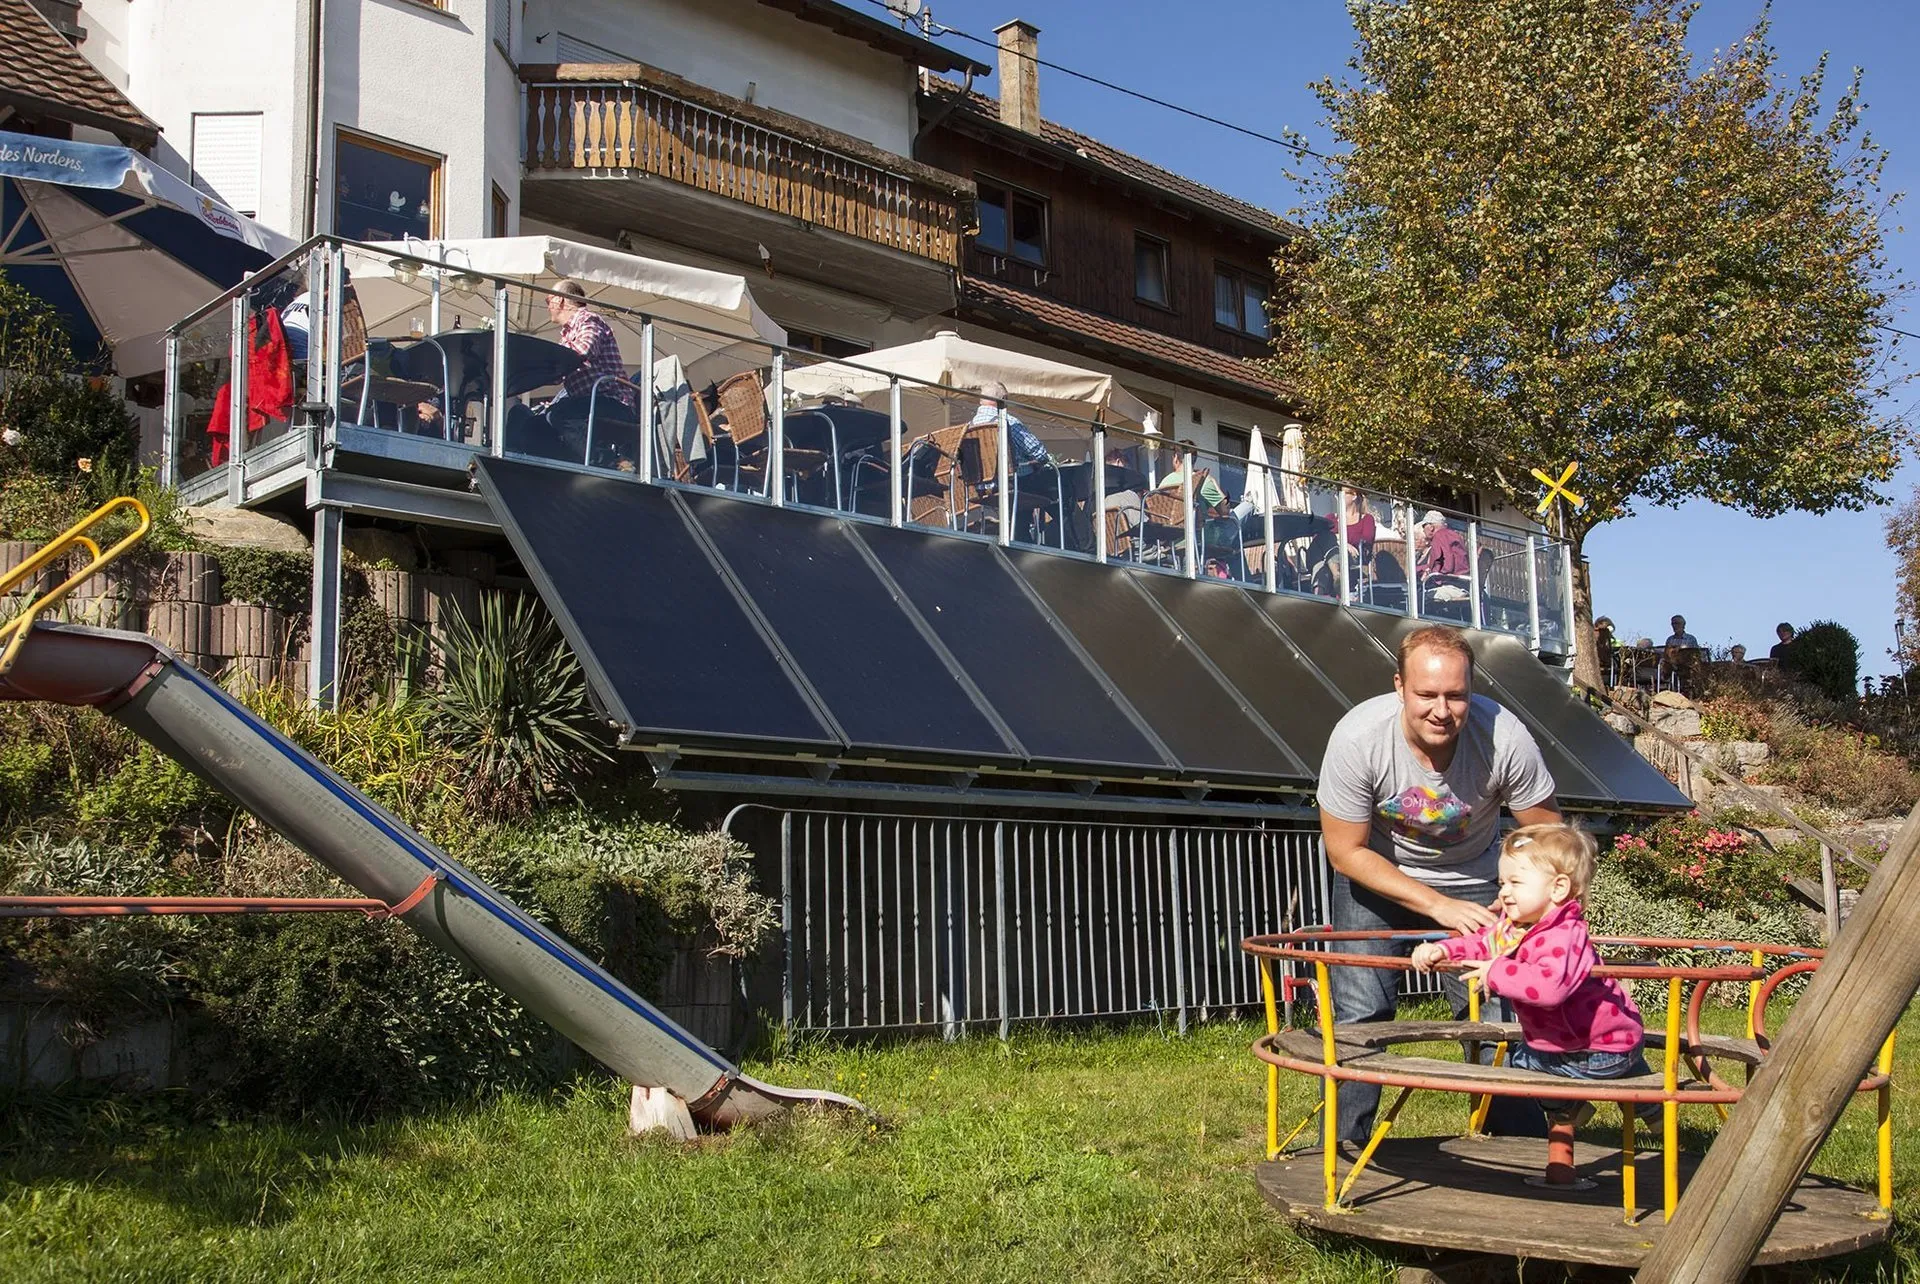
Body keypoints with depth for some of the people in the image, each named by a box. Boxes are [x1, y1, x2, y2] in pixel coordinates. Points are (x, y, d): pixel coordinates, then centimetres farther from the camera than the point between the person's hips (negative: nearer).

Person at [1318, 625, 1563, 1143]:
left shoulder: (1505, 738, -29)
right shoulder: (1357, 739, -31)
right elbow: (1346, 852, -19)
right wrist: (1437, 905, -24)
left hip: (1472, 879, 1)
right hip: (1377, 876, -1)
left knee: (1497, 1017, -5)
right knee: (1359, 1013, -11)